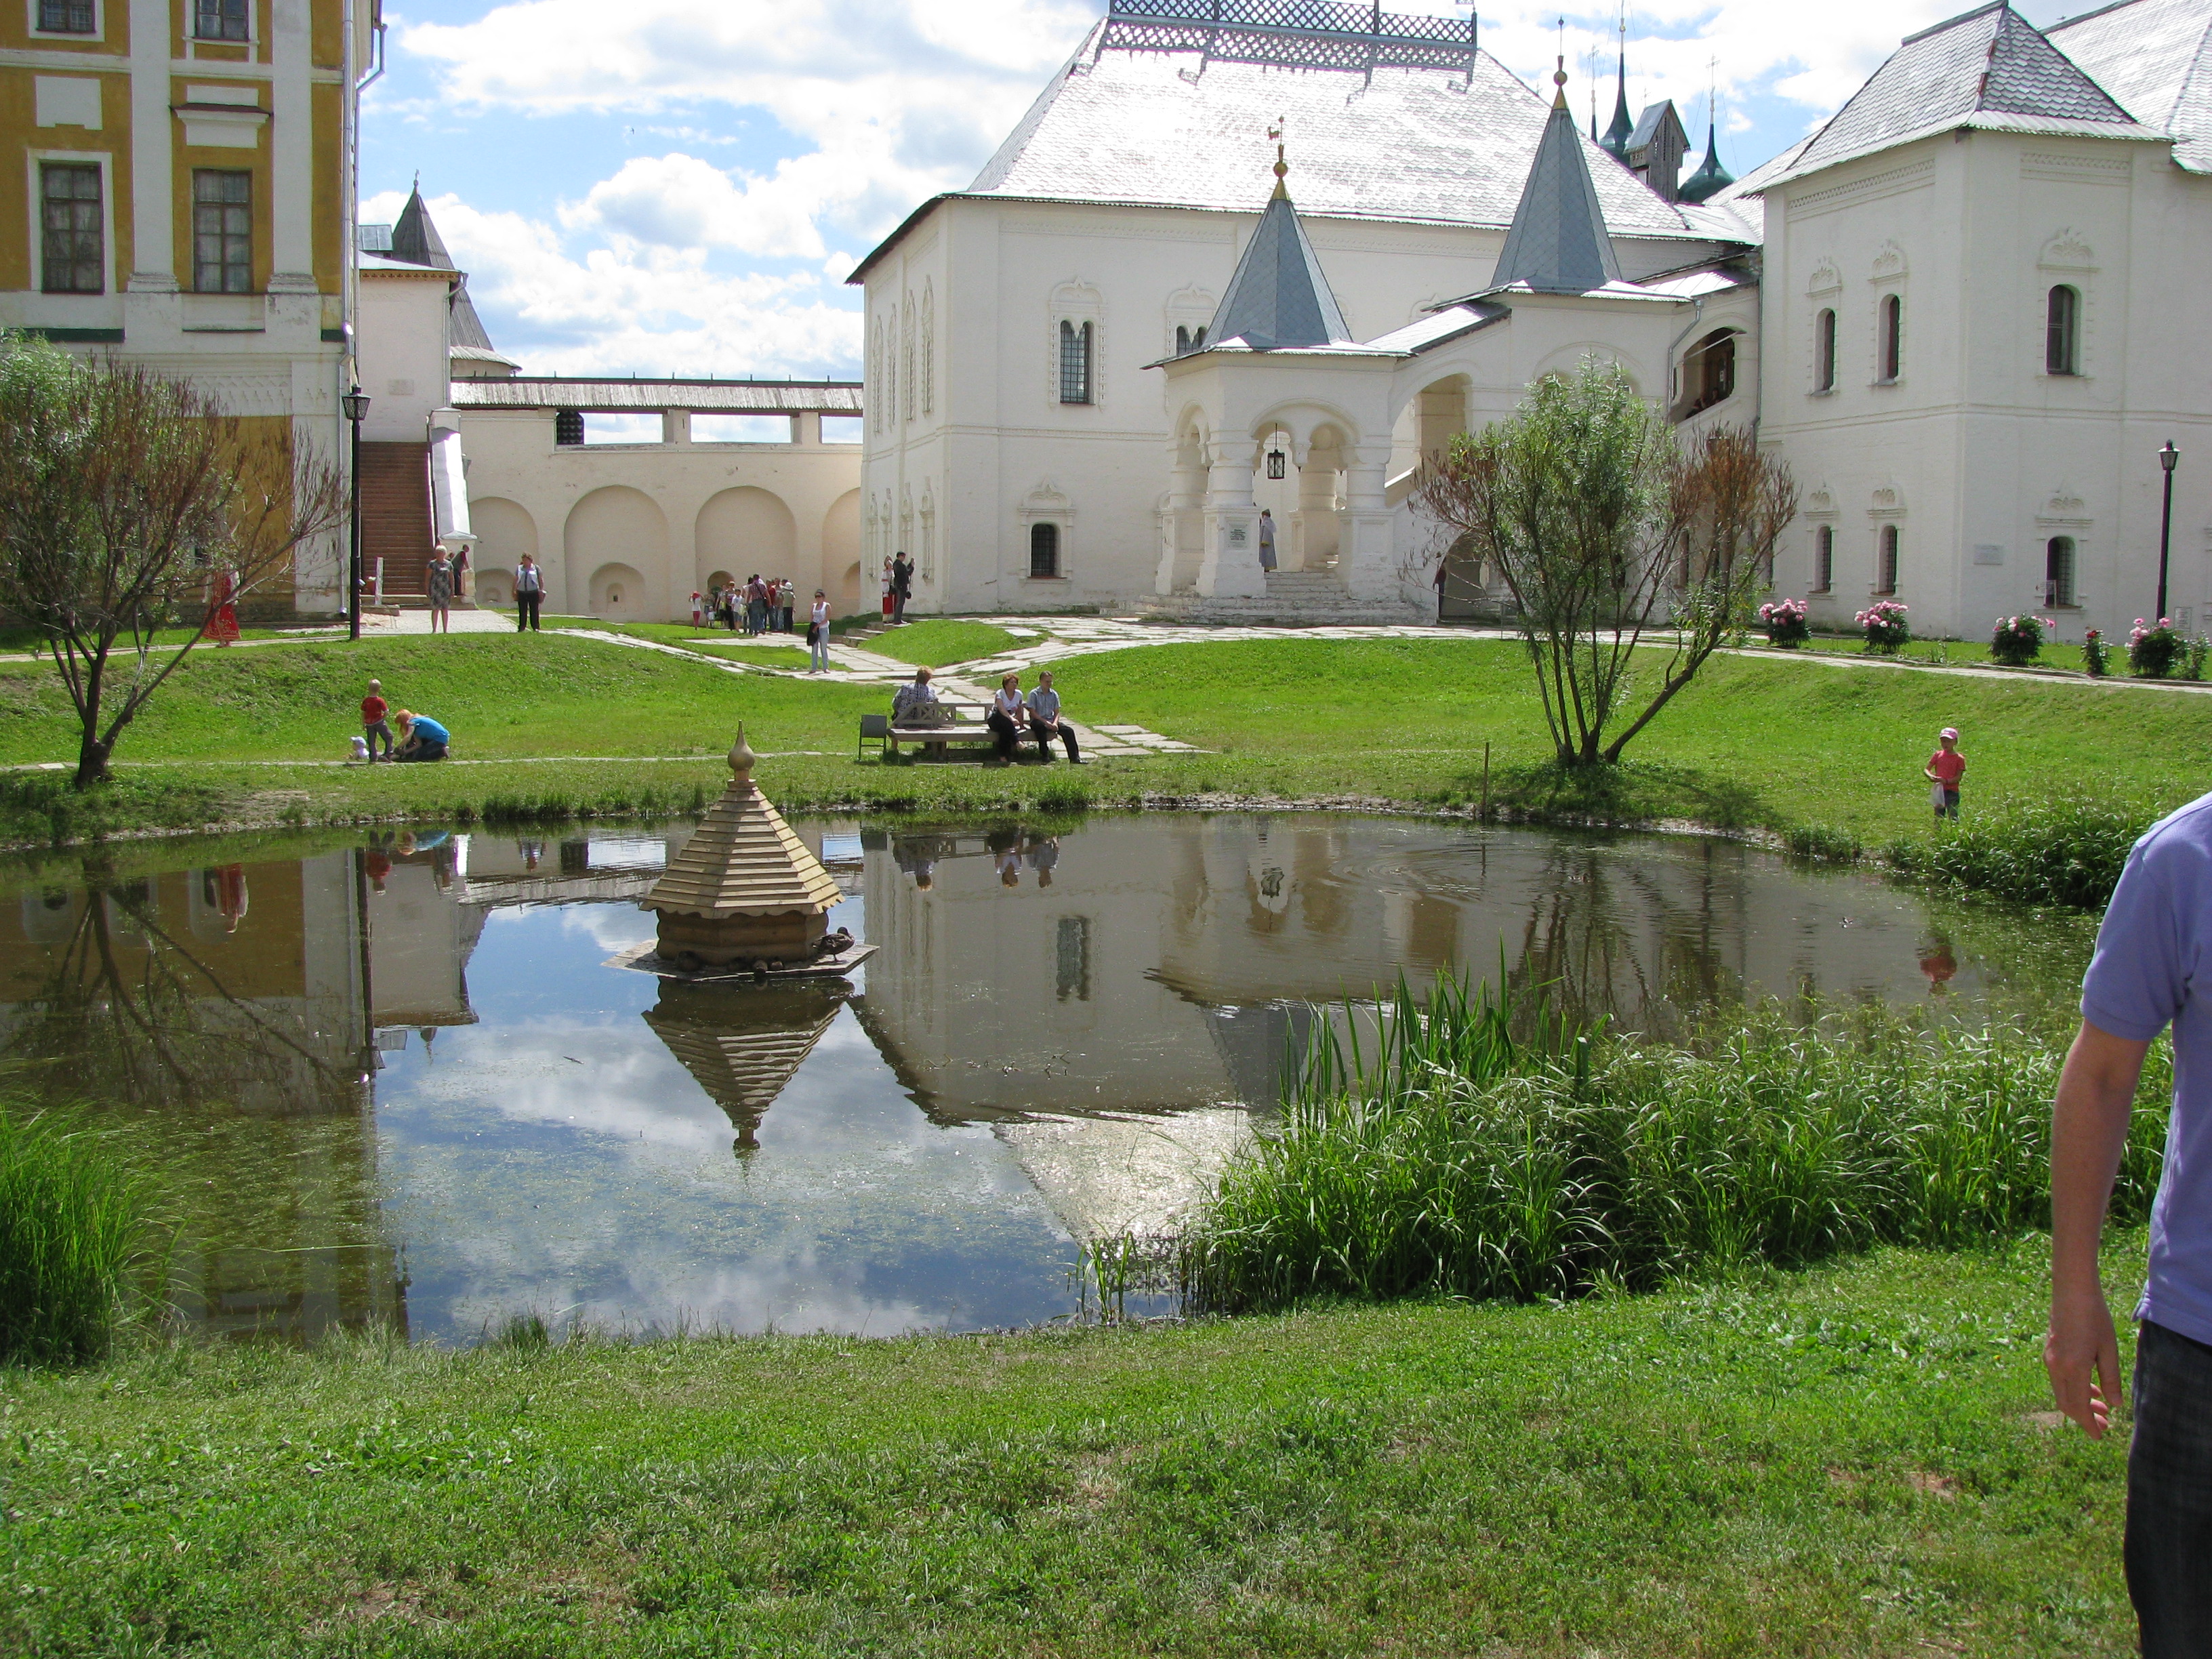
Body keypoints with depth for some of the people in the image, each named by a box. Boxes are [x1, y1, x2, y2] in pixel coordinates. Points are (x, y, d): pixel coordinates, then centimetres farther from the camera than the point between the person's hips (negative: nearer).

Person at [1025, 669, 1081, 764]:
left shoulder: (1054, 695, 11)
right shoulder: (1034, 694, -2)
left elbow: (1057, 712, 10)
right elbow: (1033, 712, -9)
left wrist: (1055, 723, -11)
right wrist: (1046, 722, -18)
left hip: (1051, 721, 4)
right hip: (1037, 721, -4)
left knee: (1069, 730, -19)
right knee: (1041, 727, -41)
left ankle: (1074, 758, -20)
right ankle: (1045, 756, -35)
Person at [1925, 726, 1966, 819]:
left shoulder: (1959, 758, -3)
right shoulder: (1938, 755, 7)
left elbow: (1958, 777, -6)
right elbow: (1926, 769, 5)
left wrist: (1946, 781, -23)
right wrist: (1931, 776, -17)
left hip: (1952, 791, -4)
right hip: (1939, 791, 4)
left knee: (1953, 817, -6)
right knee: (1938, 817, 9)